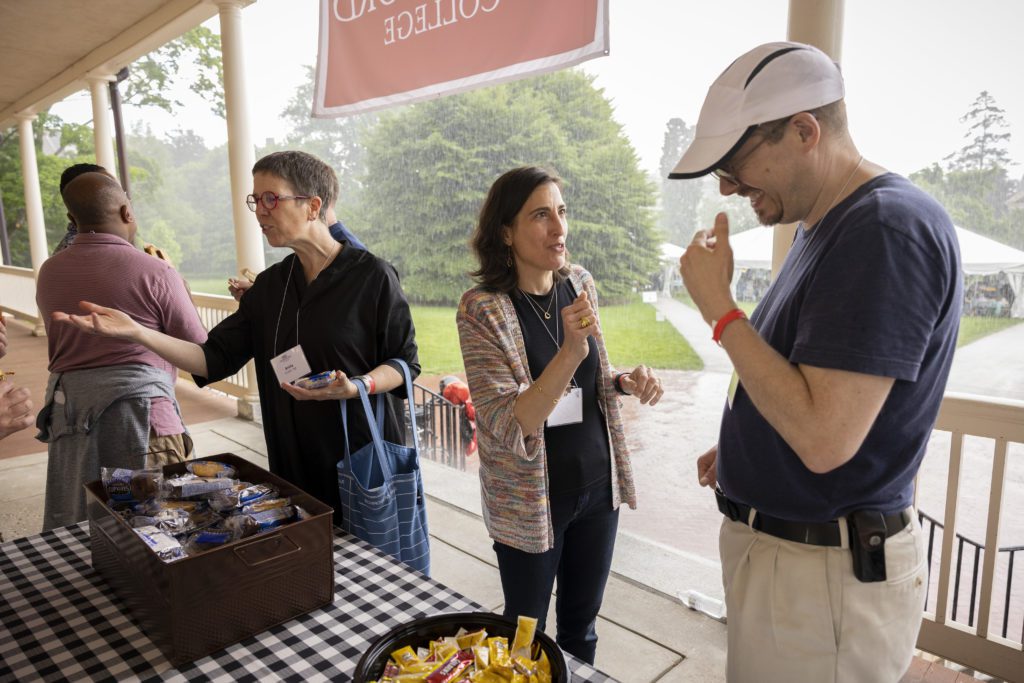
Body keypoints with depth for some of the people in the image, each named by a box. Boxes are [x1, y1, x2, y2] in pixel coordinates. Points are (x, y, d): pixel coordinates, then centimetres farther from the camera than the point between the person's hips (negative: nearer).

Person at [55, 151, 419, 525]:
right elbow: (214, 360, 3)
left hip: (364, 461, -4)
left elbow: (404, 362, -6)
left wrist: (356, 387, -24)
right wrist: (136, 331, -10)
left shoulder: (372, 275, -9)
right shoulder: (270, 285, 8)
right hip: (293, 462, 5)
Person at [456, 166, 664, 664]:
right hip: (530, 501, -4)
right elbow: (507, 429, -25)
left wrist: (625, 381, -10)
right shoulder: (482, 309, -19)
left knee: (581, 624, 23)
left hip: (597, 484, 5)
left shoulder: (579, 284, -3)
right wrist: (570, 350, -35)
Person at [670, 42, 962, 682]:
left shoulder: (890, 228, -22)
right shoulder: (827, 226, 9)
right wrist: (739, 448, 9)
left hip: (824, 576, -9)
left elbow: (824, 437, -28)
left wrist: (720, 307, -22)